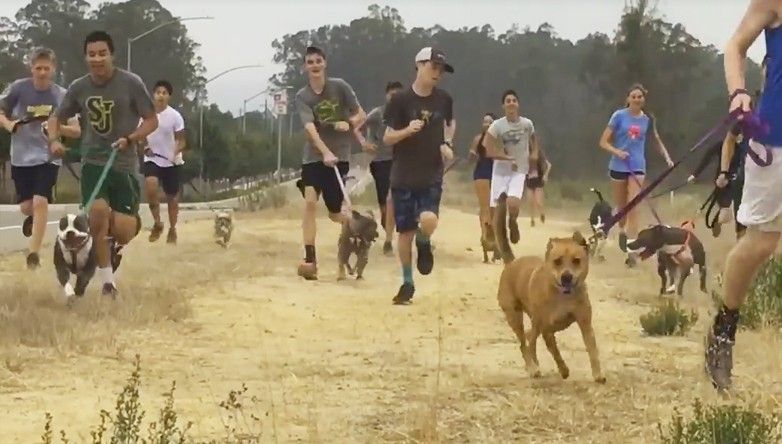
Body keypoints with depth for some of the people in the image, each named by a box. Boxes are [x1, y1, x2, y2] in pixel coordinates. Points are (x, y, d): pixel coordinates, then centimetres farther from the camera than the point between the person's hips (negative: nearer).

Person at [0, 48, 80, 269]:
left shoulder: (62, 95, -5)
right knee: (26, 207, 4)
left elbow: (76, 131, -3)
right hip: (21, 157, 1)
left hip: (48, 157, -1)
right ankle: (32, 217, 42)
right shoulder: (18, 88, -6)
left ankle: (34, 253, -11)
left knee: (40, 202, -17)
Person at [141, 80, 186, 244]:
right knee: (150, 187, -24)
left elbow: (181, 141, -8)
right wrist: (144, 147, -10)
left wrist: (176, 152, -28)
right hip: (152, 160, 1)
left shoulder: (175, 116, -10)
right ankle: (157, 223, -7)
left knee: (172, 196, 8)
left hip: (171, 162, -1)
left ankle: (172, 230, 26)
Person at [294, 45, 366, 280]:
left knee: (334, 213, 3)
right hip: (313, 156, 0)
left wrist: (348, 123, -17)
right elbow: (310, 128, -19)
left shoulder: (340, 86, -1)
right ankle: (310, 259, -21)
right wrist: (325, 153, -34)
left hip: (339, 156, 0)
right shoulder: (302, 97, -4)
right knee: (310, 201, -20)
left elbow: (361, 115, 5)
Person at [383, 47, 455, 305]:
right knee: (405, 231, 4)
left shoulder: (444, 99, 2)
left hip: (432, 176, 1)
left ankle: (424, 244, 14)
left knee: (428, 220, -23)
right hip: (403, 177, -1)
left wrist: (447, 144, 5)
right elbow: (387, 138, -5)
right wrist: (407, 130, -24)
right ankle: (407, 283, 21)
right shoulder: (401, 100, -8)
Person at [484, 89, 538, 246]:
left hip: (519, 171, 0)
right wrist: (509, 158, -17)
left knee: (513, 204, -22)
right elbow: (490, 151, -13)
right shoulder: (497, 126, -10)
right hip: (501, 170, 0)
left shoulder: (527, 124, -1)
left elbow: (533, 139, 21)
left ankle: (513, 223, 14)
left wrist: (534, 153, 4)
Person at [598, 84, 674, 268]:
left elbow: (657, 140, 18)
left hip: (637, 167, 0)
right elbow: (603, 142, -4)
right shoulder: (619, 116, -5)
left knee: (633, 208, -11)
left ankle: (632, 251, -14)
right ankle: (622, 231, 45)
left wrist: (667, 157, 4)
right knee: (621, 207, 12)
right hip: (618, 166, 0)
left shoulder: (648, 119, 2)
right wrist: (617, 152, -22)